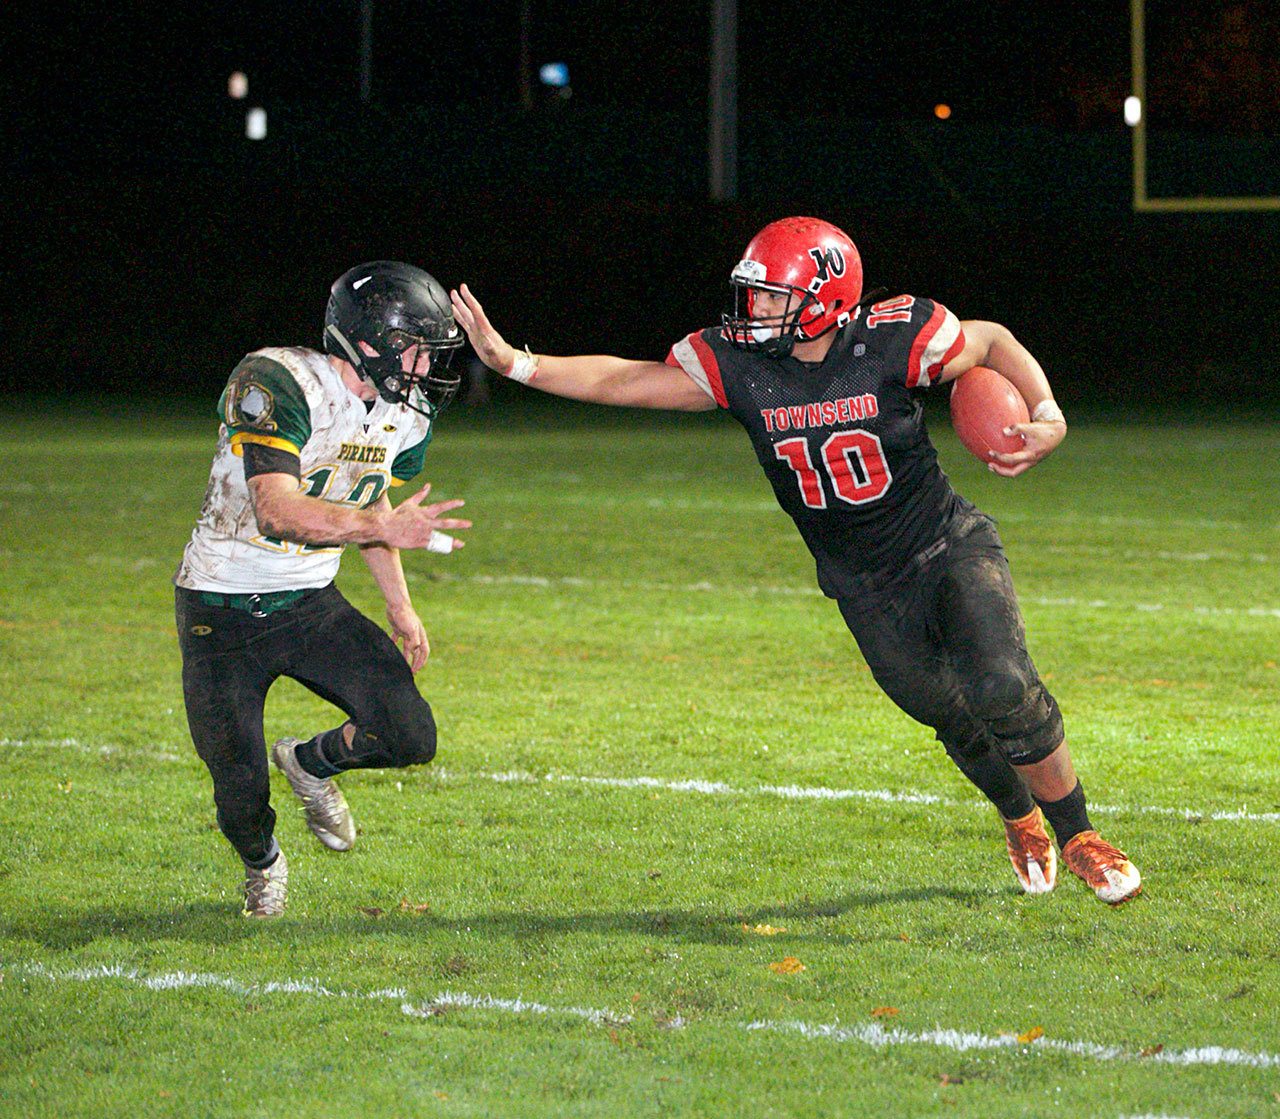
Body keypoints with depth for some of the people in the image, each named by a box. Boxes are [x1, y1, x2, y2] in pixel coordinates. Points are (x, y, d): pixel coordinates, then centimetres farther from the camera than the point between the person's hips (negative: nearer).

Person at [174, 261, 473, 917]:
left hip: (310, 604, 6)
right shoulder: (277, 385, -26)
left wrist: (399, 605, 24)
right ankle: (262, 863, 33)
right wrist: (386, 528, -47)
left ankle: (311, 764, 23)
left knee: (411, 737, -11)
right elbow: (279, 514, -37)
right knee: (242, 799, -6)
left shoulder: (406, 414, -1)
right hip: (223, 613, -6)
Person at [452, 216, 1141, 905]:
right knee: (949, 717, 6)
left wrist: (1047, 418, -19)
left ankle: (1077, 838, 1)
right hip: (865, 585, 3)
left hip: (947, 546, -3)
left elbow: (993, 343, -3)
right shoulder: (735, 361, -13)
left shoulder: (896, 339, -21)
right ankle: (1021, 821, 39)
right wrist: (512, 362, -16)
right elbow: (623, 382, -8)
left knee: (1001, 687, -22)